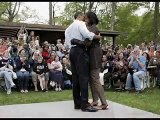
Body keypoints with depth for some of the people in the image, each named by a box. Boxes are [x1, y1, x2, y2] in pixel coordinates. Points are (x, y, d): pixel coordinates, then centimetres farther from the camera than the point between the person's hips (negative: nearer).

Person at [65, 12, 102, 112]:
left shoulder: (68, 28, 25)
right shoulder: (80, 23, 1)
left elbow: (66, 45, 20)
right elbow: (86, 34, -19)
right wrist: (97, 36, -7)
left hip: (72, 52, 8)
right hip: (80, 51, -8)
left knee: (75, 78, 6)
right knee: (84, 77, -11)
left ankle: (77, 103, 8)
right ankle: (84, 104, -15)